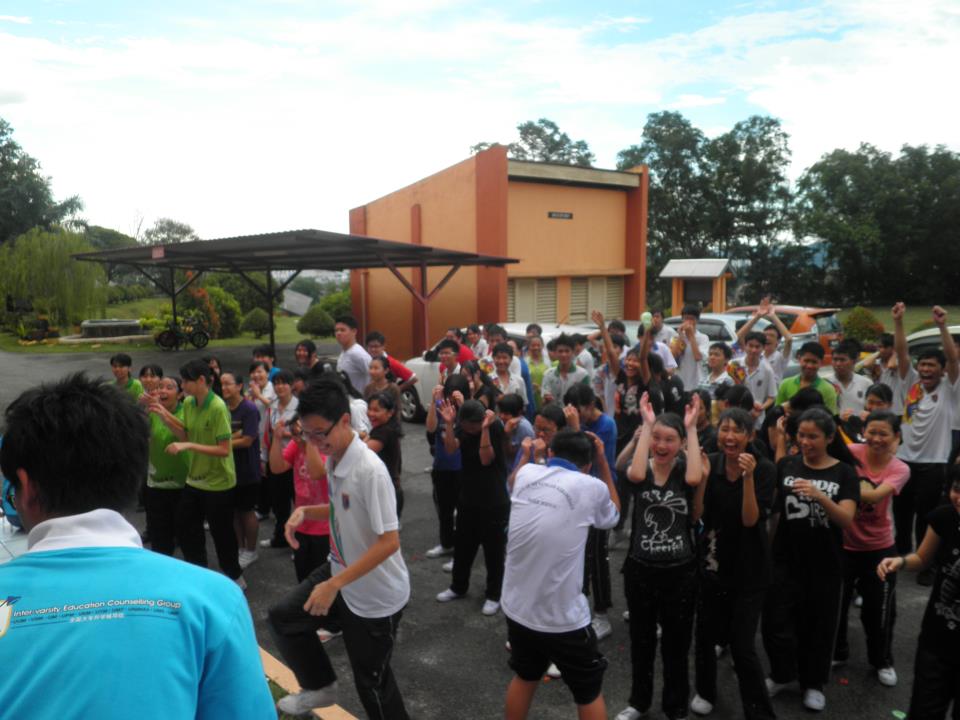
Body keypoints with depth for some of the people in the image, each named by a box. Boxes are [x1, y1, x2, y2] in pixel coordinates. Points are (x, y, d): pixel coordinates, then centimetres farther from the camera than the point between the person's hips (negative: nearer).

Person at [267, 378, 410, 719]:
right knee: (282, 618, 16)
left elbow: (389, 542, -30)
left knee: (371, 680, 9)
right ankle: (320, 687, 36)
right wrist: (305, 511, -6)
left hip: (377, 595, -8)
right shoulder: (333, 459, -4)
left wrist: (334, 585, -29)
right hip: (339, 572, 8)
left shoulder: (370, 469, -30)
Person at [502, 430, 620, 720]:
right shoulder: (592, 487, -13)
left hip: (516, 608, 5)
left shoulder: (526, 474, -2)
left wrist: (526, 454, 31)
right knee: (588, 692, 18)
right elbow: (613, 514, 11)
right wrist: (603, 461, 11)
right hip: (564, 618, -4)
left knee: (525, 677, 28)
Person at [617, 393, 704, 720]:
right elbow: (636, 474, -29)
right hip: (640, 569, 1)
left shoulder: (684, 468, -6)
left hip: (680, 571, -1)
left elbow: (695, 478, -29)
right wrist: (646, 424, -22)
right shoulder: (642, 468, -5)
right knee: (641, 642, 18)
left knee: (676, 645, 13)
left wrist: (691, 427, -22)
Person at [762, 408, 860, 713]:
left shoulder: (844, 472, -6)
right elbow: (773, 508, 9)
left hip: (825, 562, -1)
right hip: (786, 558, 1)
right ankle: (782, 674, 26)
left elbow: (846, 519, -17)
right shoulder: (786, 465, -1)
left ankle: (813, 683, 32)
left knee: (818, 624, 10)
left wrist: (820, 495, -34)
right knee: (775, 622, 0)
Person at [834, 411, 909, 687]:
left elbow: (875, 496, -31)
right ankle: (837, 652, 38)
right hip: (843, 544, 0)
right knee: (835, 603, 13)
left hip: (879, 547, 1)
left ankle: (882, 661, 38)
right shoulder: (851, 453, -14)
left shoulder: (900, 469, -13)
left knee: (879, 609, 14)